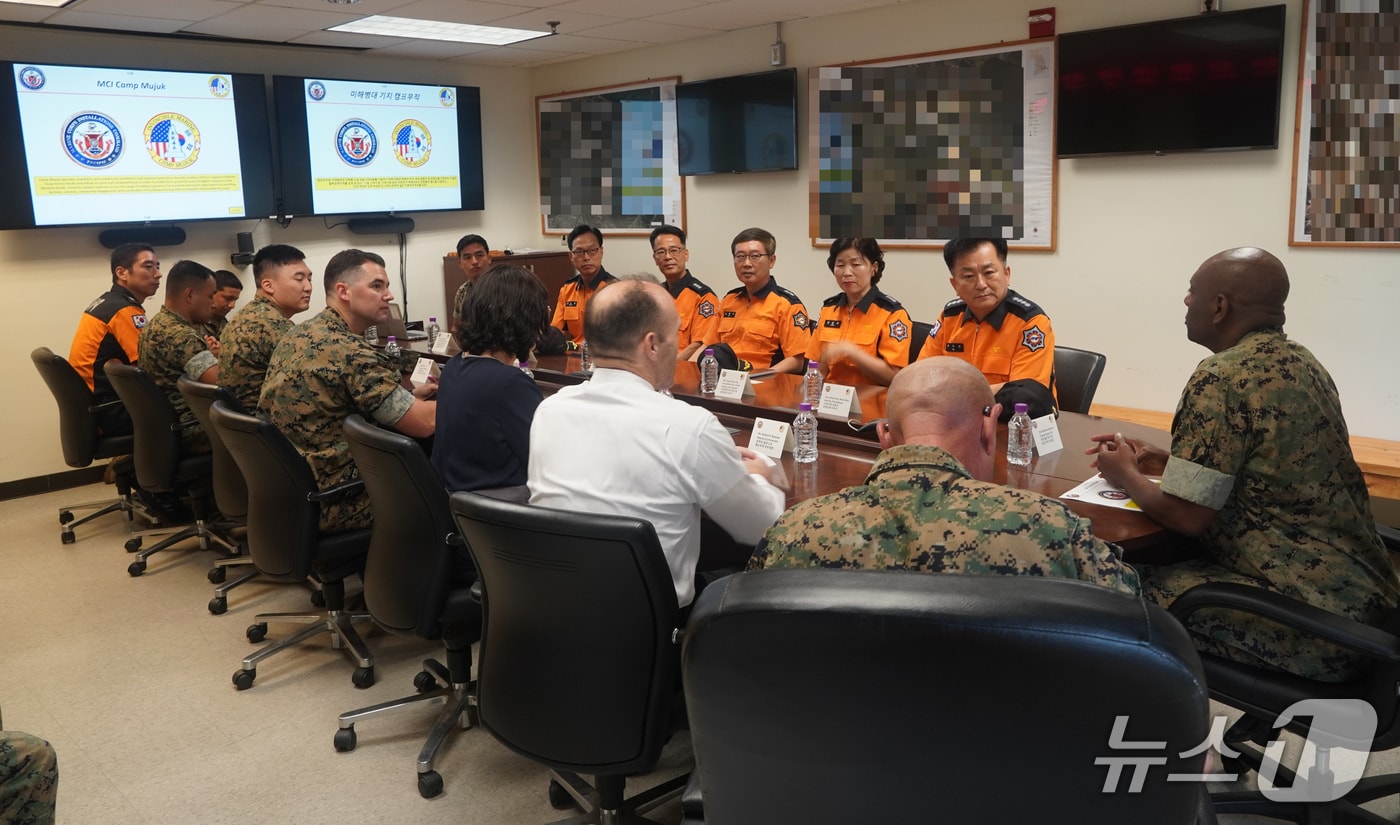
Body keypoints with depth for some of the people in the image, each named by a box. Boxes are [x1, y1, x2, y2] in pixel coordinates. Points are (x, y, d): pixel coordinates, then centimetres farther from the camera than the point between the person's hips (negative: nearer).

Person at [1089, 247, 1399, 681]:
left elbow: (1187, 516, -18)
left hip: (1311, 618, -9)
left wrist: (1127, 475, 1)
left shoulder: (1220, 379, -18)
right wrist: (1169, 461, 16)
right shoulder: (1299, 362, 10)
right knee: (1160, 565, 15)